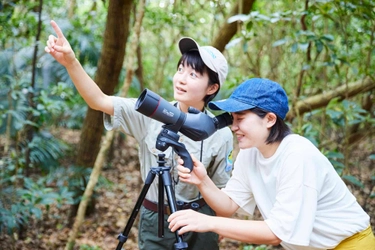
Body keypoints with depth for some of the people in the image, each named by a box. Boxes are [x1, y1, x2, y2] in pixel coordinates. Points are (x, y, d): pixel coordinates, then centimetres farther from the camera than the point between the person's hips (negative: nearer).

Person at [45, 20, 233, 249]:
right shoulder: (151, 113, -11)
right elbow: (99, 101, -19)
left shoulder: (221, 134, -12)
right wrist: (71, 63, -32)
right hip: (154, 220, 1)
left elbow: (221, 188, -1)